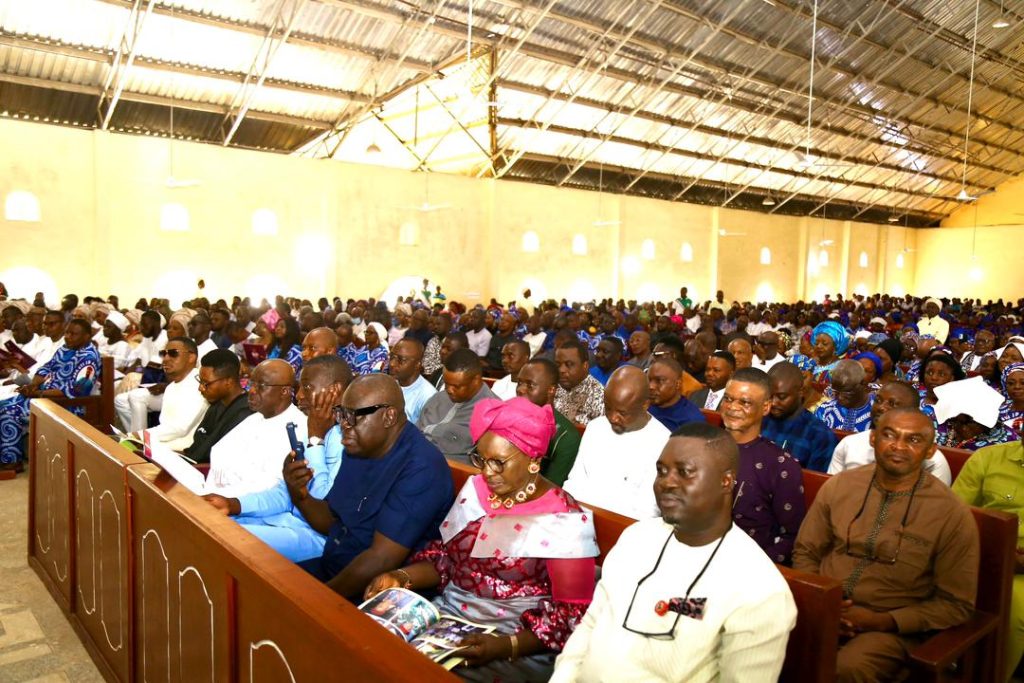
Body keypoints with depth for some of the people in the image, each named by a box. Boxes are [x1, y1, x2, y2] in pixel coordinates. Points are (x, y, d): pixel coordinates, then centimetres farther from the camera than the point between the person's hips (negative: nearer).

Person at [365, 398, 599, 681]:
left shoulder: (565, 521, -13)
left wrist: (505, 646, -23)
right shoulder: (475, 488, 4)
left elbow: (573, 614, -12)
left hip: (519, 648, -5)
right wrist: (402, 578, -6)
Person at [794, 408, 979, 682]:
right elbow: (805, 553, 11)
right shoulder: (838, 486, 2)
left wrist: (881, 621, -13)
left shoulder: (952, 513, -7)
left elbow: (956, 604, -3)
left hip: (892, 627, -2)